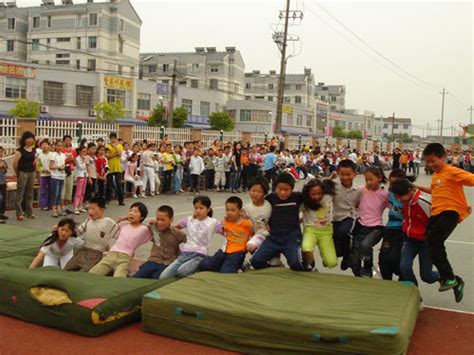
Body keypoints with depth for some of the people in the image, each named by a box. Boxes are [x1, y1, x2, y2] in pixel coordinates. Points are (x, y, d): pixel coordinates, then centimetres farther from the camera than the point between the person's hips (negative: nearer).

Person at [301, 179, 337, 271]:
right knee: (306, 248, -37)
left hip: (326, 231, 2)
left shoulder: (328, 197, -10)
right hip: (311, 230, -2)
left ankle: (324, 251, 26)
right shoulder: (304, 203, -13)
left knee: (331, 263, -11)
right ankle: (310, 267, -4)